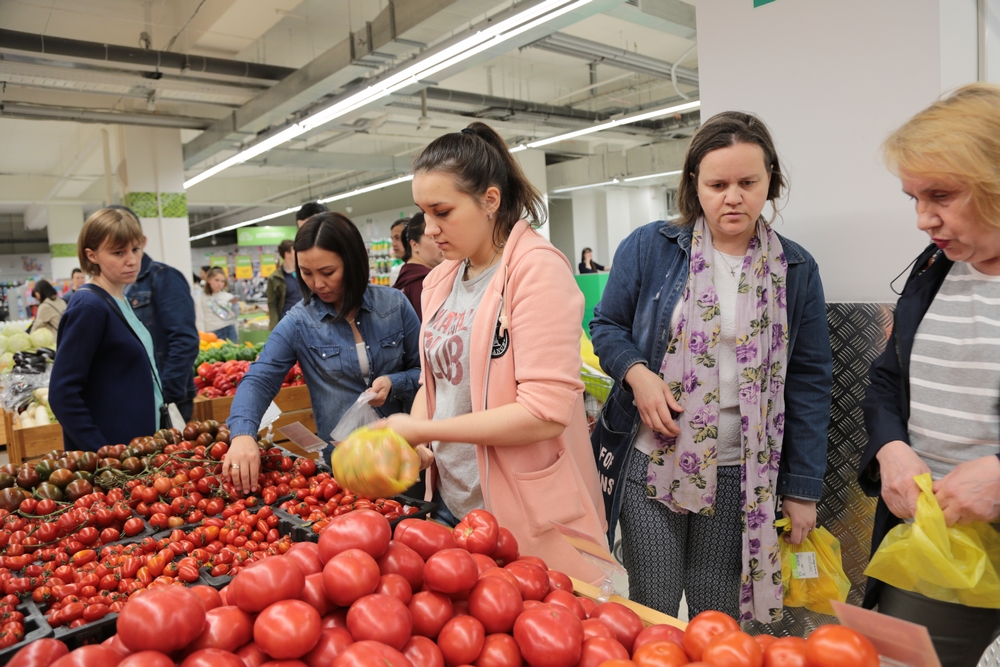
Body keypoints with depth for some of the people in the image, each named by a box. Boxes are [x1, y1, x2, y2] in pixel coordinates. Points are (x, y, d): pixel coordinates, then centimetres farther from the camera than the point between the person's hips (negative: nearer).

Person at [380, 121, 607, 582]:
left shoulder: (537, 268, -16)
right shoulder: (439, 281, 8)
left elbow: (545, 413, -23)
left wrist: (421, 428, -17)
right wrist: (411, 444, -4)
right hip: (452, 501, 7)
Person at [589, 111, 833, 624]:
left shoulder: (796, 270, 3)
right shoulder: (648, 248, -3)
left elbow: (809, 382, 4)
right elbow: (607, 325, 5)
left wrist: (803, 488, 2)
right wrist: (636, 373, -16)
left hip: (738, 476, 2)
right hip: (651, 462, -1)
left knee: (721, 621, 14)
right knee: (651, 614, 10)